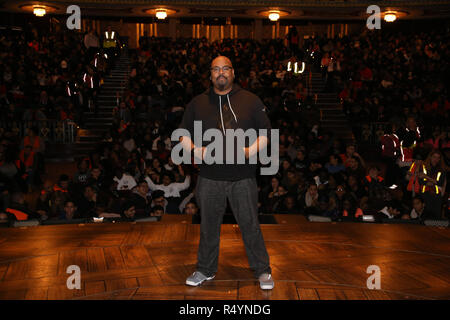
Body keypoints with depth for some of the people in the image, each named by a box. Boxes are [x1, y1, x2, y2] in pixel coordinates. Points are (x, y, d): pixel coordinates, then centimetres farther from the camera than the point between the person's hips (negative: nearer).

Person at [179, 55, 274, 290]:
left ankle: (262, 270, 19)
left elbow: (265, 131, 7)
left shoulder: (250, 101, 6)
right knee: (208, 226, 12)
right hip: (209, 177, 2)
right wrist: (195, 150, -6)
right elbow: (183, 133, 14)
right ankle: (205, 270, 29)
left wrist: (251, 151, -10)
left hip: (243, 177, -1)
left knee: (250, 225, 4)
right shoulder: (197, 103, 10)